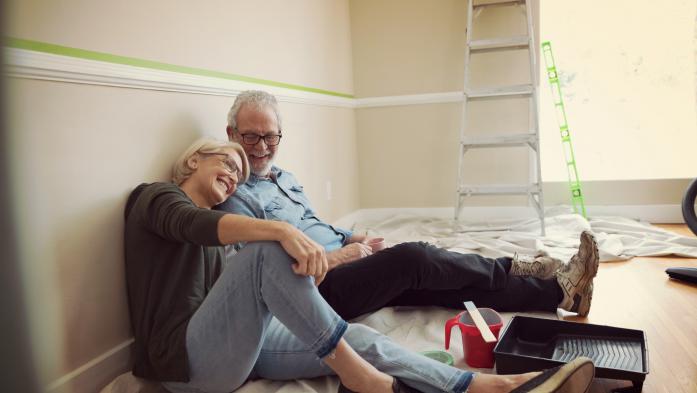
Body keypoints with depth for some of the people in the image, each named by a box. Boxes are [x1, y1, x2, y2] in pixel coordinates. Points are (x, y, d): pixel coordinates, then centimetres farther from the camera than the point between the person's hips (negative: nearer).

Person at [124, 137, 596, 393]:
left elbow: (236, 293, 16)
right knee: (268, 247, -30)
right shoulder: (155, 196, 4)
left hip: (236, 344, 7)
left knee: (361, 338, -11)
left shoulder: (213, 232, 28)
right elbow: (195, 226, -21)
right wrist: (281, 230, -38)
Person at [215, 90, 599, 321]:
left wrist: (352, 239, 6)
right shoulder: (234, 198, -10)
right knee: (413, 258, -22)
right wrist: (334, 259, -13)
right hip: (317, 289, -8)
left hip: (343, 267, 8)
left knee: (444, 282, -5)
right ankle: (508, 266, 0)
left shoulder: (285, 178, 18)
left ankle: (559, 292, -4)